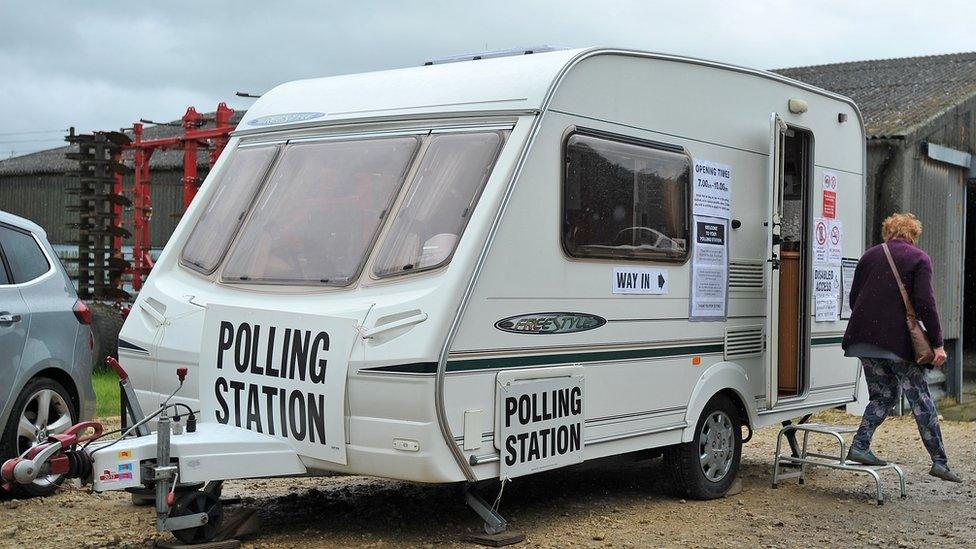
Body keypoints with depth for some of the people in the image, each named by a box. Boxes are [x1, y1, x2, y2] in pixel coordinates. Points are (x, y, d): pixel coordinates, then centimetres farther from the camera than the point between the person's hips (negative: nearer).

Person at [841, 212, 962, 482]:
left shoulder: (870, 255, 14)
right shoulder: (919, 259, 0)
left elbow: (854, 296, 15)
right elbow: (925, 303, -9)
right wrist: (937, 343, -8)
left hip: (865, 337, 5)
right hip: (898, 339, -5)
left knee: (883, 395, 15)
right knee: (920, 398, 2)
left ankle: (859, 445, 2)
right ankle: (939, 460, 3)